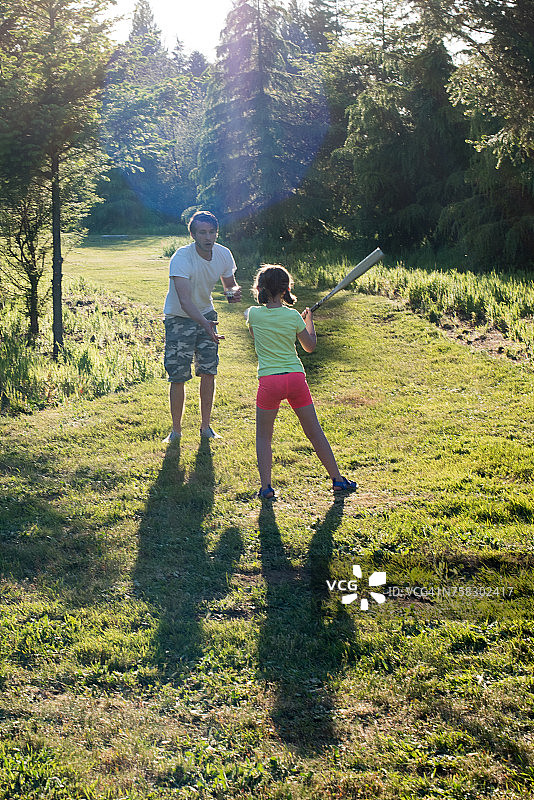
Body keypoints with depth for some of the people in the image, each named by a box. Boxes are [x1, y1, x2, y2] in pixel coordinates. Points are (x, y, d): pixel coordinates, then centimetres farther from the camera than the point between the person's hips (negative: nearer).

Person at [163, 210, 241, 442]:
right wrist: (203, 323, -53)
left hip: (206, 314, 4)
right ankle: (176, 430, 11)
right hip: (179, 318, -4)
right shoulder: (181, 258, -27)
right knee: (178, 377, -5)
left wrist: (233, 292, -19)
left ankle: (205, 426, 16)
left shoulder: (223, 254, -10)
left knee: (208, 371, 1)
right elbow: (184, 300, -37)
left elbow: (229, 285, 6)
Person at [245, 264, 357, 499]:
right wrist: (309, 320, 29)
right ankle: (337, 479, 21)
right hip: (296, 377, 2)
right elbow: (310, 346, 15)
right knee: (315, 432, 12)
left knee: (263, 437, 11)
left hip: (269, 381, -1)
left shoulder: (254, 314, -1)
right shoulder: (293, 316, 1)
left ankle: (265, 487, 1)